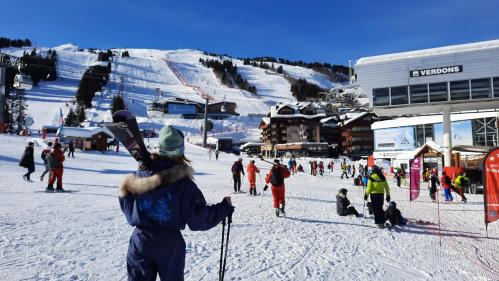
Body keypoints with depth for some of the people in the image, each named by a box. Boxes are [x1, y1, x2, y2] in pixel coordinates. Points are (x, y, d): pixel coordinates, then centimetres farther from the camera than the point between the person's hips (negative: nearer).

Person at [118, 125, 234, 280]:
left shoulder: (139, 176, -8)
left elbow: (128, 208, 4)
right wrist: (225, 207, 0)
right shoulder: (183, 183, -17)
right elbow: (200, 218, -14)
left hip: (140, 240, 2)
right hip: (170, 244, -1)